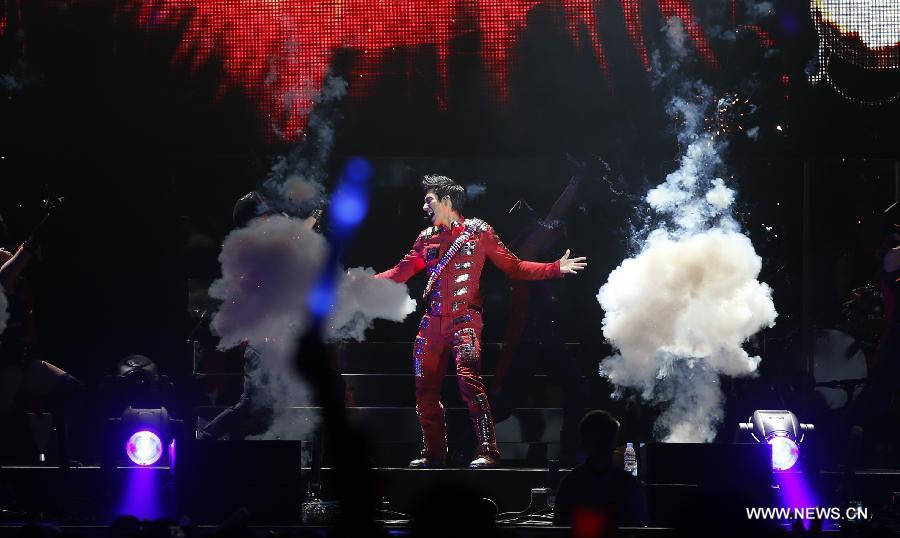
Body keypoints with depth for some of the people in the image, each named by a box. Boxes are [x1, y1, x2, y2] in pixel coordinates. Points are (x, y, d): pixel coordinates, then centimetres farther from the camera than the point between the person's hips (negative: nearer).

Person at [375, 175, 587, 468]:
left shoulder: (478, 232, 3)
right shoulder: (427, 238, 15)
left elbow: (514, 267, 3)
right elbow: (400, 273, 19)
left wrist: (556, 268, -7)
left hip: (464, 319, -5)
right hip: (432, 321, 5)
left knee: (469, 381, -20)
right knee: (425, 389, 5)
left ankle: (488, 452, -19)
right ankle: (433, 453, 17)